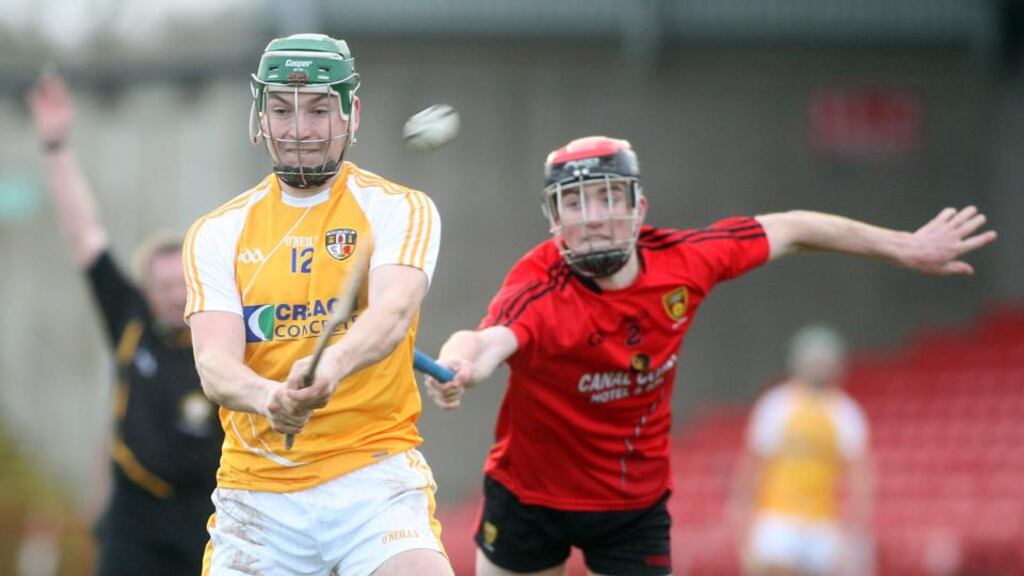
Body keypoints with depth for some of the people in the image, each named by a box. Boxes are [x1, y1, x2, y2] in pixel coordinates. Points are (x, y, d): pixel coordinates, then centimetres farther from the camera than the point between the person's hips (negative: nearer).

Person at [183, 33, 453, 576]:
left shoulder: (400, 209, 2)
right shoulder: (218, 233, 8)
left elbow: (393, 312, -18)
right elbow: (215, 363, -6)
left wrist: (333, 365, -40)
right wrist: (269, 399, -29)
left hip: (373, 475, -3)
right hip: (256, 486, 3)